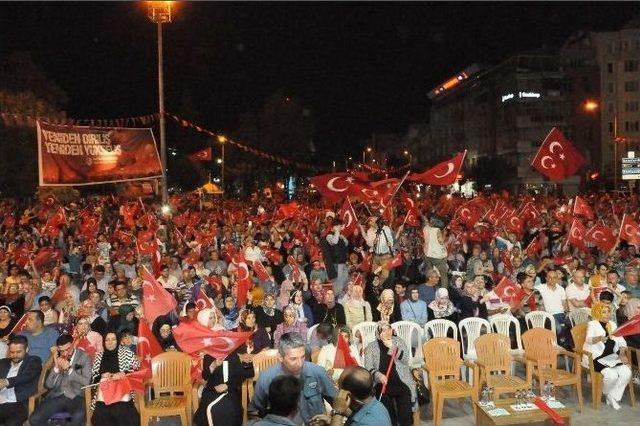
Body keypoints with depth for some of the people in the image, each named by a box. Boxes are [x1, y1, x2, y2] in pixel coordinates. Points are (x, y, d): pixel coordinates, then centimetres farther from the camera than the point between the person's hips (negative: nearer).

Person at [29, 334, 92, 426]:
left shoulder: (84, 357, 1)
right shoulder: (57, 358, 11)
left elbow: (86, 382, -9)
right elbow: (48, 385, 7)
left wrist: (69, 369, -14)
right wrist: (56, 368, -8)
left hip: (74, 397, -4)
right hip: (56, 396, 4)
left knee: (78, 416, -36)